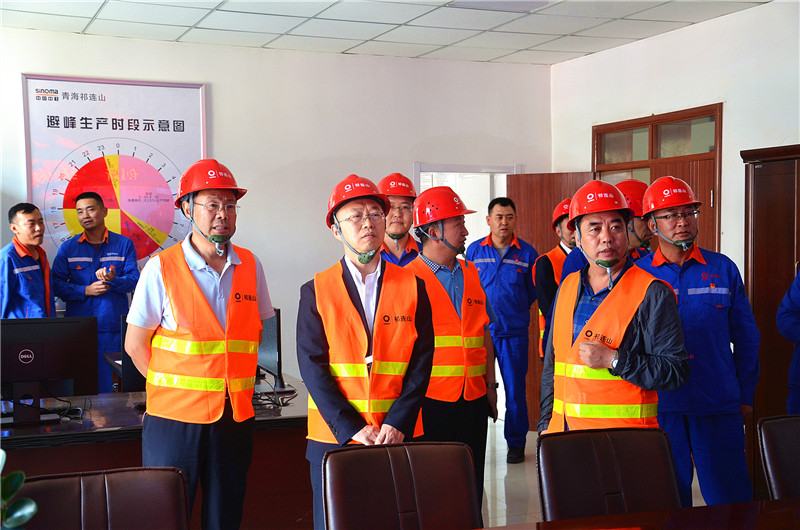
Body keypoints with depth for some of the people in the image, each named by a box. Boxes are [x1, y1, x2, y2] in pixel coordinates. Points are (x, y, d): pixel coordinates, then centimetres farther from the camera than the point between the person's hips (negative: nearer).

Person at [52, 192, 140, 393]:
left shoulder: (124, 244, 8)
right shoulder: (68, 248, 10)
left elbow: (134, 279, 1)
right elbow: (57, 284, 3)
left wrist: (114, 280, -19)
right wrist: (86, 290, -11)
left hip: (113, 326, -1)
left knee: (110, 382, -1)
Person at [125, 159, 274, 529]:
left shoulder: (250, 266, 6)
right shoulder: (162, 267, -5)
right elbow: (135, 344, -1)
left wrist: (238, 382, 8)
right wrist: (174, 387, -2)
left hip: (236, 414, 3)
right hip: (175, 415, -3)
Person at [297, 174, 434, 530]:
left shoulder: (412, 286, 5)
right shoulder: (316, 291, 2)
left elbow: (421, 360, 1)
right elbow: (313, 367, -4)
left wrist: (397, 423, -11)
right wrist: (351, 429, -13)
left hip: (400, 437, 1)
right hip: (334, 439, -1)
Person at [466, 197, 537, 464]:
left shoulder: (527, 253, 4)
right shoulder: (474, 250, 6)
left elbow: (533, 292, 11)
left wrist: (515, 310, 6)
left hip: (514, 332, -1)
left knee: (515, 390, 3)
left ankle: (516, 443, 17)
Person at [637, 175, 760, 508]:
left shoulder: (723, 269, 5)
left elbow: (746, 338, 10)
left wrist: (746, 397, 8)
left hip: (719, 405, 1)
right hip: (659, 405, 0)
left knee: (730, 501, 5)